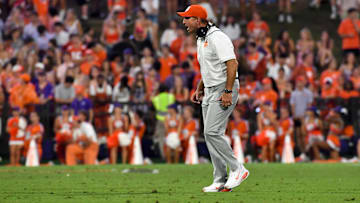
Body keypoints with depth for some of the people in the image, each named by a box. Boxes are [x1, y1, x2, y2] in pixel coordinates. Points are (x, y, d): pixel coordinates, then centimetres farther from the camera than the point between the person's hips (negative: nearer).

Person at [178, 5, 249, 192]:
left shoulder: (217, 37, -16)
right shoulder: (201, 40, 16)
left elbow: (232, 63, -22)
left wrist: (228, 92, -26)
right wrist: (199, 89, 20)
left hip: (224, 90, -10)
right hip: (209, 92, 10)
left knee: (212, 132, -18)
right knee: (210, 135, 6)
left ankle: (237, 169, -8)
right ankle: (220, 181, 8)